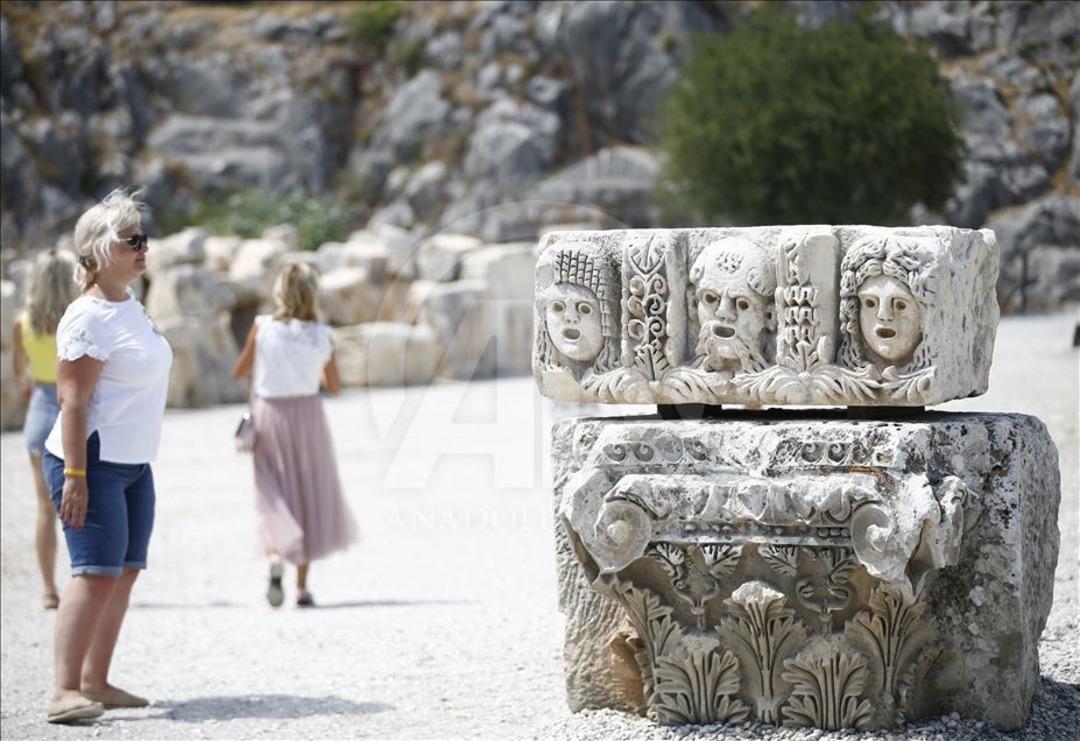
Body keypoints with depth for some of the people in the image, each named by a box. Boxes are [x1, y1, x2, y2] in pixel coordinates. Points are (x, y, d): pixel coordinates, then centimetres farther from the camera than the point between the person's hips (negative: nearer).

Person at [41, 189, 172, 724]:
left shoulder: (132, 308, 13)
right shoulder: (88, 318, -16)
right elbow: (73, 402, -19)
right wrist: (75, 475, -23)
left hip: (134, 464, 9)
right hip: (93, 464, -9)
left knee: (125, 571, 9)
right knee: (96, 572, -16)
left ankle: (95, 683, 14)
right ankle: (65, 693, -18)